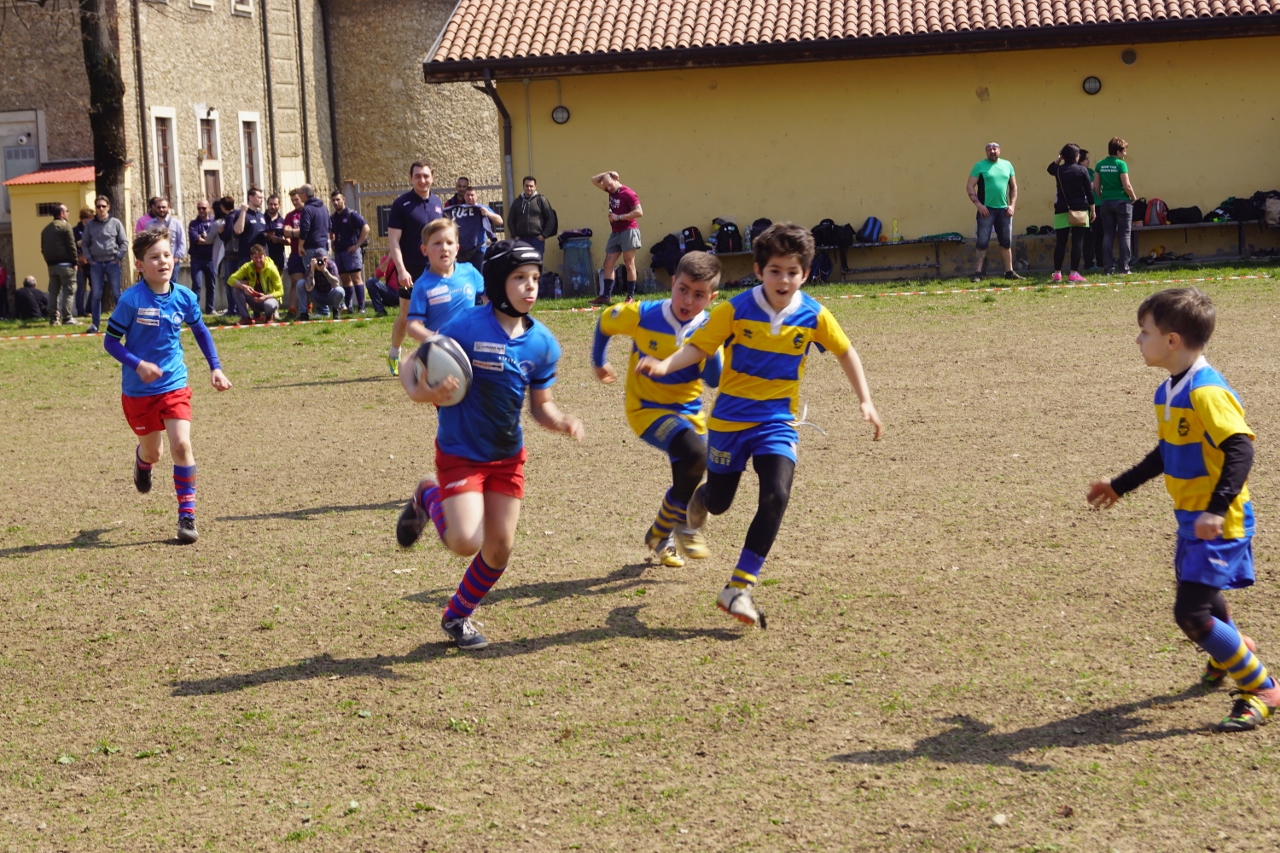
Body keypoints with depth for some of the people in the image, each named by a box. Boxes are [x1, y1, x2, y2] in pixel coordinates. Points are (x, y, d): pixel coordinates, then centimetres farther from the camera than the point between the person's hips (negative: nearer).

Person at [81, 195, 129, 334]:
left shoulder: (115, 223, 1)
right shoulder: (90, 224, 4)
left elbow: (124, 242, 2)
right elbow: (85, 244, 7)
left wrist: (118, 258, -6)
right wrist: (89, 259, -3)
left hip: (112, 263, -1)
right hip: (96, 264, 1)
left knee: (117, 294, 2)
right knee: (96, 295, 2)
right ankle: (95, 324, 6)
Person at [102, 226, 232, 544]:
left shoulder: (185, 298, -5)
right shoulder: (131, 300, -16)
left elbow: (200, 331, 14)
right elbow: (110, 341, -10)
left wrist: (215, 367, 8)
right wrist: (138, 365, -24)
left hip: (175, 386, 1)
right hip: (138, 390, -1)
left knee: (181, 444, -15)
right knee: (153, 451, 13)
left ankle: (187, 515, -6)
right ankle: (142, 461, 53)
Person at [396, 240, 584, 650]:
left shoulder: (542, 343, -5)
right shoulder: (466, 327, -21)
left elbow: (540, 404, 4)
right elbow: (410, 369, -13)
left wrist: (560, 422, -18)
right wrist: (422, 392, -36)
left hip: (507, 456, 5)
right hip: (460, 453, -5)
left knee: (500, 549, 7)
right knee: (467, 543, -17)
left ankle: (458, 616, 33)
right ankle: (429, 498, 16)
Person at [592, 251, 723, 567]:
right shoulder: (641, 315, -17)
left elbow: (714, 380, -18)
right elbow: (605, 323, 3)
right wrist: (599, 362, 14)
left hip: (688, 411, 4)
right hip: (647, 408, -4)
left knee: (687, 483, 10)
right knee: (695, 456, -28)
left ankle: (661, 535, 38)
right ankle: (681, 523, -5)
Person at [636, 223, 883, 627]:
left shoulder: (814, 316, -8)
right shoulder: (736, 310, -13)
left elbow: (845, 352, 7)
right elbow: (698, 346, -10)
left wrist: (865, 401, 3)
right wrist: (666, 365, -28)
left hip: (778, 422, 1)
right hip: (731, 418, -1)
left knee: (776, 497, -20)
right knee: (719, 503, 12)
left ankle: (738, 589, -12)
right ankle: (701, 497, 55)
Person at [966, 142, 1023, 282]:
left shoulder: (1007, 165, 11)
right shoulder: (980, 166, -1)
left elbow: (1013, 187, 16)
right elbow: (970, 186, -4)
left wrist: (1012, 205, 4)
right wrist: (978, 204, -14)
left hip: (1003, 210, 4)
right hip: (986, 209, -4)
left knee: (1006, 242, 8)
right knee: (983, 242, -6)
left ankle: (1009, 271, 16)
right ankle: (978, 272, -3)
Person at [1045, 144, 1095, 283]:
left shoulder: (1059, 170, 3)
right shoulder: (1082, 170, -4)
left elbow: (1050, 168, 29)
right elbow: (1089, 191, -2)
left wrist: (1059, 158, 19)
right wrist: (1092, 209, 5)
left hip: (1062, 210, 3)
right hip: (1079, 209, -3)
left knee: (1061, 242, 6)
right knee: (1077, 242, -1)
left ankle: (1057, 273, 5)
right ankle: (1074, 273, -5)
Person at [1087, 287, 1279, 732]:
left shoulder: (1206, 392, -23)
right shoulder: (1168, 392, 7)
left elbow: (1240, 449, -30)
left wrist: (1218, 509, -37)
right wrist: (1120, 486, 29)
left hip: (1219, 526, -9)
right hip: (1192, 521, 10)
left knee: (1191, 614, -14)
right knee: (1200, 597, 27)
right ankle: (1232, 650, 58)